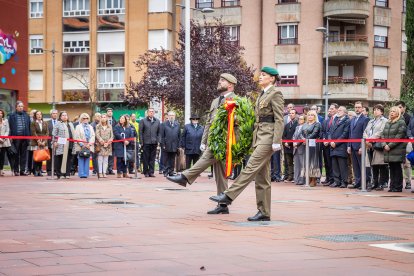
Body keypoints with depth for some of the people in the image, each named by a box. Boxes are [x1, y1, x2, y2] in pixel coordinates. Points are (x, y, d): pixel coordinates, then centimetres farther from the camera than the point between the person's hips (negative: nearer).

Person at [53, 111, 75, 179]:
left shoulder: (70, 124, 22)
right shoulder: (58, 124, 3)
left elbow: (73, 134, 24)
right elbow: (54, 134, -2)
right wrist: (55, 141, -10)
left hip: (69, 145, 5)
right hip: (60, 145, -5)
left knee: (68, 159, 0)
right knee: (59, 159, -4)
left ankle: (67, 173, 3)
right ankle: (58, 174, 1)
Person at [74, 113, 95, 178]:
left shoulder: (90, 127, 19)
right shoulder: (78, 127, 6)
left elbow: (93, 136, 9)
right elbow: (77, 137, -3)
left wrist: (89, 144, -7)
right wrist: (82, 145, -12)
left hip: (89, 147, 4)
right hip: (80, 147, -4)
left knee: (87, 161, 1)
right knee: (81, 161, -6)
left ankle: (86, 174, 2)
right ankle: (81, 174, -8)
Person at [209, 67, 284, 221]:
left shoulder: (275, 94, -6)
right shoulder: (262, 95, 21)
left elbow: (279, 120, -12)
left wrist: (276, 141, -19)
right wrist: (255, 139, 20)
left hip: (268, 137, -10)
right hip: (260, 137, 10)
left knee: (251, 167, -14)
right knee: (261, 176, 6)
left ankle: (229, 196, -17)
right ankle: (264, 213, 6)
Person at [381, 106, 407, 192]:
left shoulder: (401, 122, -4)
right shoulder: (387, 123, 17)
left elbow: (399, 136, -13)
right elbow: (383, 134, 14)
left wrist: (390, 145, -15)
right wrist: (384, 144, -3)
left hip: (397, 150, -6)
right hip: (388, 149, 6)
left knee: (397, 168, -4)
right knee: (391, 168, 8)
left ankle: (398, 187, -1)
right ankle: (392, 186, 12)